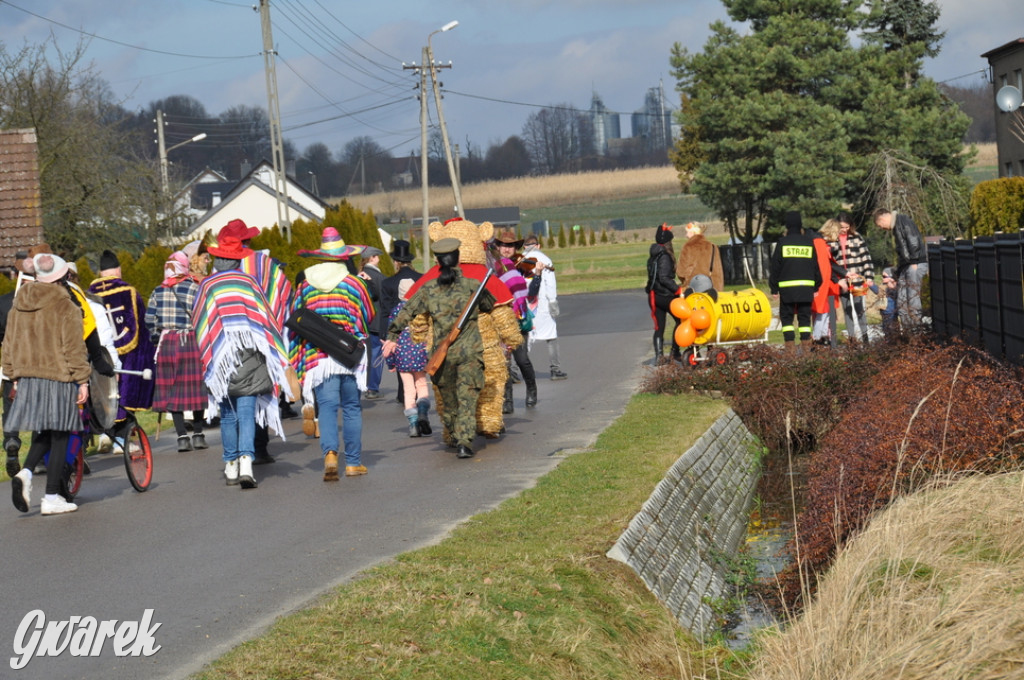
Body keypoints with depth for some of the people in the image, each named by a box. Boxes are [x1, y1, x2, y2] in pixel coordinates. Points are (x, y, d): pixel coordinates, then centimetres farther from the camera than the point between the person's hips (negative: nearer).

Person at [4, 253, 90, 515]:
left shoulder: (18, 306, 10)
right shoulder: (66, 308, -9)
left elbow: (9, 344, 14)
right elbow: (74, 348, -10)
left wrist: (14, 376, 21)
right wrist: (83, 381, -5)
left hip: (28, 378, 6)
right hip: (59, 379, -6)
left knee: (42, 434, 18)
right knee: (59, 437, 3)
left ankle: (25, 473, -8)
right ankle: (52, 498, 4)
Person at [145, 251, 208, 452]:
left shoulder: (158, 291, 7)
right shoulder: (194, 288, -2)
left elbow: (149, 320, 6)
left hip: (166, 343, 2)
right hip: (190, 341, -2)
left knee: (172, 389, 4)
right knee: (194, 387, 5)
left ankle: (182, 437, 0)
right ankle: (198, 435, 10)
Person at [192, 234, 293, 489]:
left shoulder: (207, 286, 1)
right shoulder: (249, 282, 2)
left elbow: (198, 324, 4)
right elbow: (267, 318, 4)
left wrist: (209, 355, 14)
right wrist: (272, 358, 10)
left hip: (220, 356, 0)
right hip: (250, 355, 0)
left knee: (227, 414, 11)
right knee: (247, 412, -2)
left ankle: (231, 467, 14)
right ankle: (246, 461, -19)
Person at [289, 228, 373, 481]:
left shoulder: (305, 286, 3)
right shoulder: (354, 284, -2)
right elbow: (368, 318, 6)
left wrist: (296, 360, 12)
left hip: (318, 357, 0)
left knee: (327, 406, -2)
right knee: (352, 407, 10)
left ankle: (329, 452, -25)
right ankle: (353, 462, 13)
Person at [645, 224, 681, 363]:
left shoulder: (652, 257, 12)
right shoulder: (665, 257, -14)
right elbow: (664, 278, -21)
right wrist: (678, 289, -21)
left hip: (653, 295, 8)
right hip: (665, 295, -8)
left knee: (659, 327, 8)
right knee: (680, 320, 7)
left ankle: (659, 354, -3)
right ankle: (675, 352, 5)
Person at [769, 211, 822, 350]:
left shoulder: (782, 242, -1)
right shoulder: (809, 242, 6)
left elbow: (775, 267, -1)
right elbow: (816, 266, 11)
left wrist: (774, 288, 4)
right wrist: (817, 286, 18)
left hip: (786, 287, -2)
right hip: (806, 287, 2)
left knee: (786, 317, 3)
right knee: (804, 317, 7)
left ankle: (790, 347, -7)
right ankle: (806, 347, 1)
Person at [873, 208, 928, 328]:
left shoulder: (903, 220, -7)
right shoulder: (895, 226, 23)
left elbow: (913, 240, -17)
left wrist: (914, 262, -18)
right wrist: (898, 270, 21)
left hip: (915, 264, -10)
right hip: (905, 265, 10)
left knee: (912, 297, -10)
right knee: (901, 300, 7)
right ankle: (906, 330, 10)